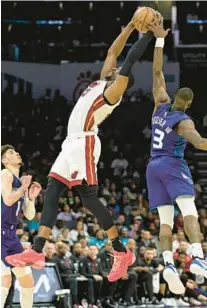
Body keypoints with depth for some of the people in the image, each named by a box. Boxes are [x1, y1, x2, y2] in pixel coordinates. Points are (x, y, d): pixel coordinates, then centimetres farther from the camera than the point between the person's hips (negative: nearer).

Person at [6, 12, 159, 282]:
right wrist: (131, 26, 23)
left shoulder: (114, 91, -5)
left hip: (84, 144, -10)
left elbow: (130, 58, -12)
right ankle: (37, 251, -5)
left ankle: (122, 253, -9)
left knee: (89, 198, -13)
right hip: (73, 143, 10)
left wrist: (150, 35, -9)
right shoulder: (103, 83, 19)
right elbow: (113, 52, 24)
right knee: (51, 193, 1)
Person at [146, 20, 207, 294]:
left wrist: (160, 40, 8)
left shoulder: (161, 106, 7)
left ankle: (169, 264, -21)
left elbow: (157, 72, 11)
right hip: (173, 166, -7)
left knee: (166, 220, 0)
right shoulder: (184, 121, -10)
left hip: (153, 167, 7)